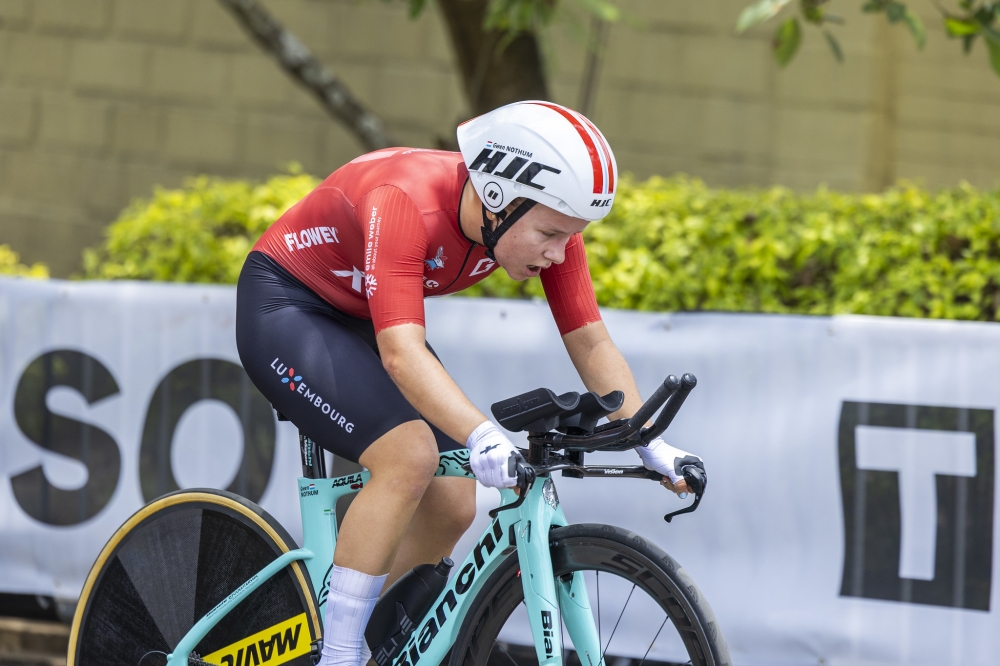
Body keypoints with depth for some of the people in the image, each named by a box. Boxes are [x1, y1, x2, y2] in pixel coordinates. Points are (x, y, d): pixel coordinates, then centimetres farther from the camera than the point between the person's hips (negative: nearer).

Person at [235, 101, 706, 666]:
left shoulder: (548, 220, -17)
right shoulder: (405, 202, -37)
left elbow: (591, 342, -11)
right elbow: (403, 354, -45)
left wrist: (652, 446, -23)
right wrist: (484, 440, -58)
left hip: (361, 318, 8)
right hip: (284, 308, -8)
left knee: (452, 504, -4)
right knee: (409, 456, -27)